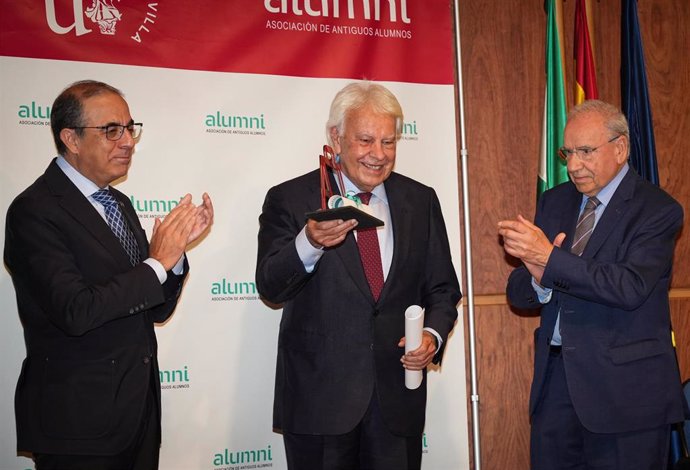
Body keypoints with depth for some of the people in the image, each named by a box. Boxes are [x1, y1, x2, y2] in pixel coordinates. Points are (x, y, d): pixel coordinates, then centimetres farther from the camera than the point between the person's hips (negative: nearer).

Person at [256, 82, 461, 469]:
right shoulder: (290, 200, -3)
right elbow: (270, 288, -14)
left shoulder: (420, 201, 7)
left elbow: (442, 288, 11)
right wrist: (309, 244, -33)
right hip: (319, 397, -2)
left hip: (398, 397, 3)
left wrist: (433, 335, -9)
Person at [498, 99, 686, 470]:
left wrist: (550, 258, -27)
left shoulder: (657, 209, -7)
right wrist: (539, 281, -17)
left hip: (624, 386, -4)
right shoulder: (554, 202, 9)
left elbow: (632, 286, -24)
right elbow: (518, 293, 6)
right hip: (554, 376, 5)